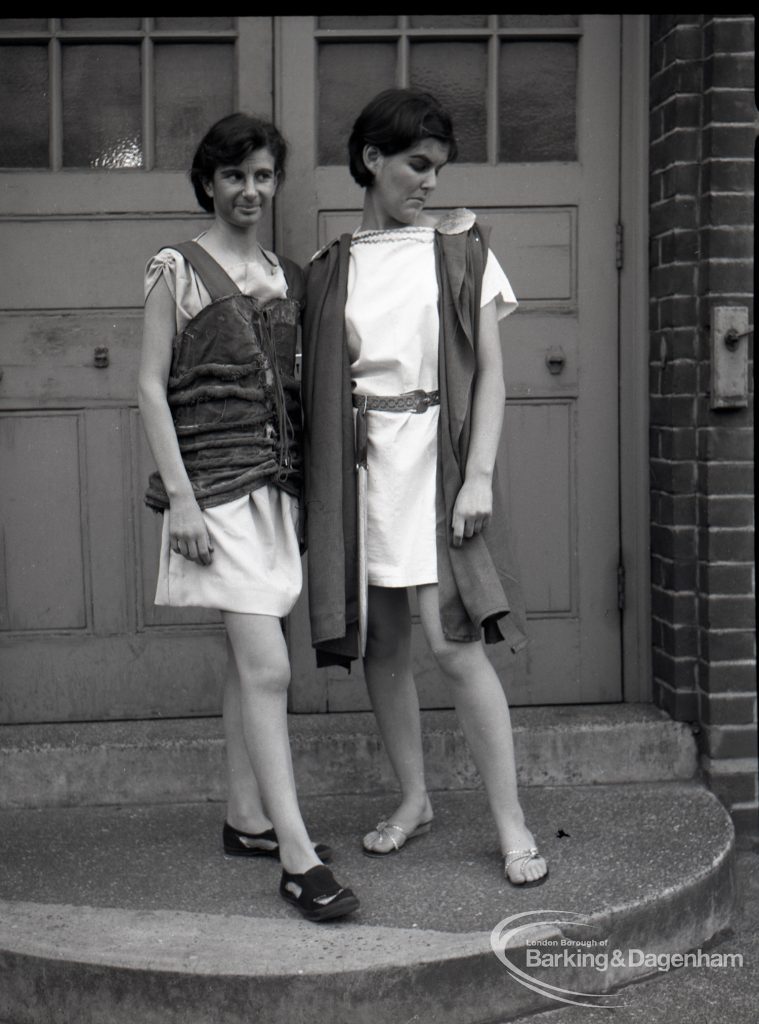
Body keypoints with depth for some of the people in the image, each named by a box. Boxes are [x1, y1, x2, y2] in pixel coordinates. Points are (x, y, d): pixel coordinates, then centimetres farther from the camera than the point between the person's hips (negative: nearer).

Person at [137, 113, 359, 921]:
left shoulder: (286, 276, 14)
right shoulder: (177, 269, -3)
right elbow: (151, 386, -6)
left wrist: (309, 477, 12)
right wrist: (180, 497, -13)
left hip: (277, 482, 6)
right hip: (216, 484, -6)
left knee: (248, 663, 13)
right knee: (267, 667, -11)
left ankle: (246, 818, 24)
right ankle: (296, 855, -8)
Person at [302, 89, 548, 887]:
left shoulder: (461, 253, 5)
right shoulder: (329, 270, 10)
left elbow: (490, 374, 2)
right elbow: (315, 387, 11)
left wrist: (480, 475, -9)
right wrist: (313, 489, 5)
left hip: (436, 458, -3)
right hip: (359, 463, 3)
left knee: (454, 643, -10)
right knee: (381, 640, 8)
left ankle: (511, 823, 1)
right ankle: (413, 799, 24)